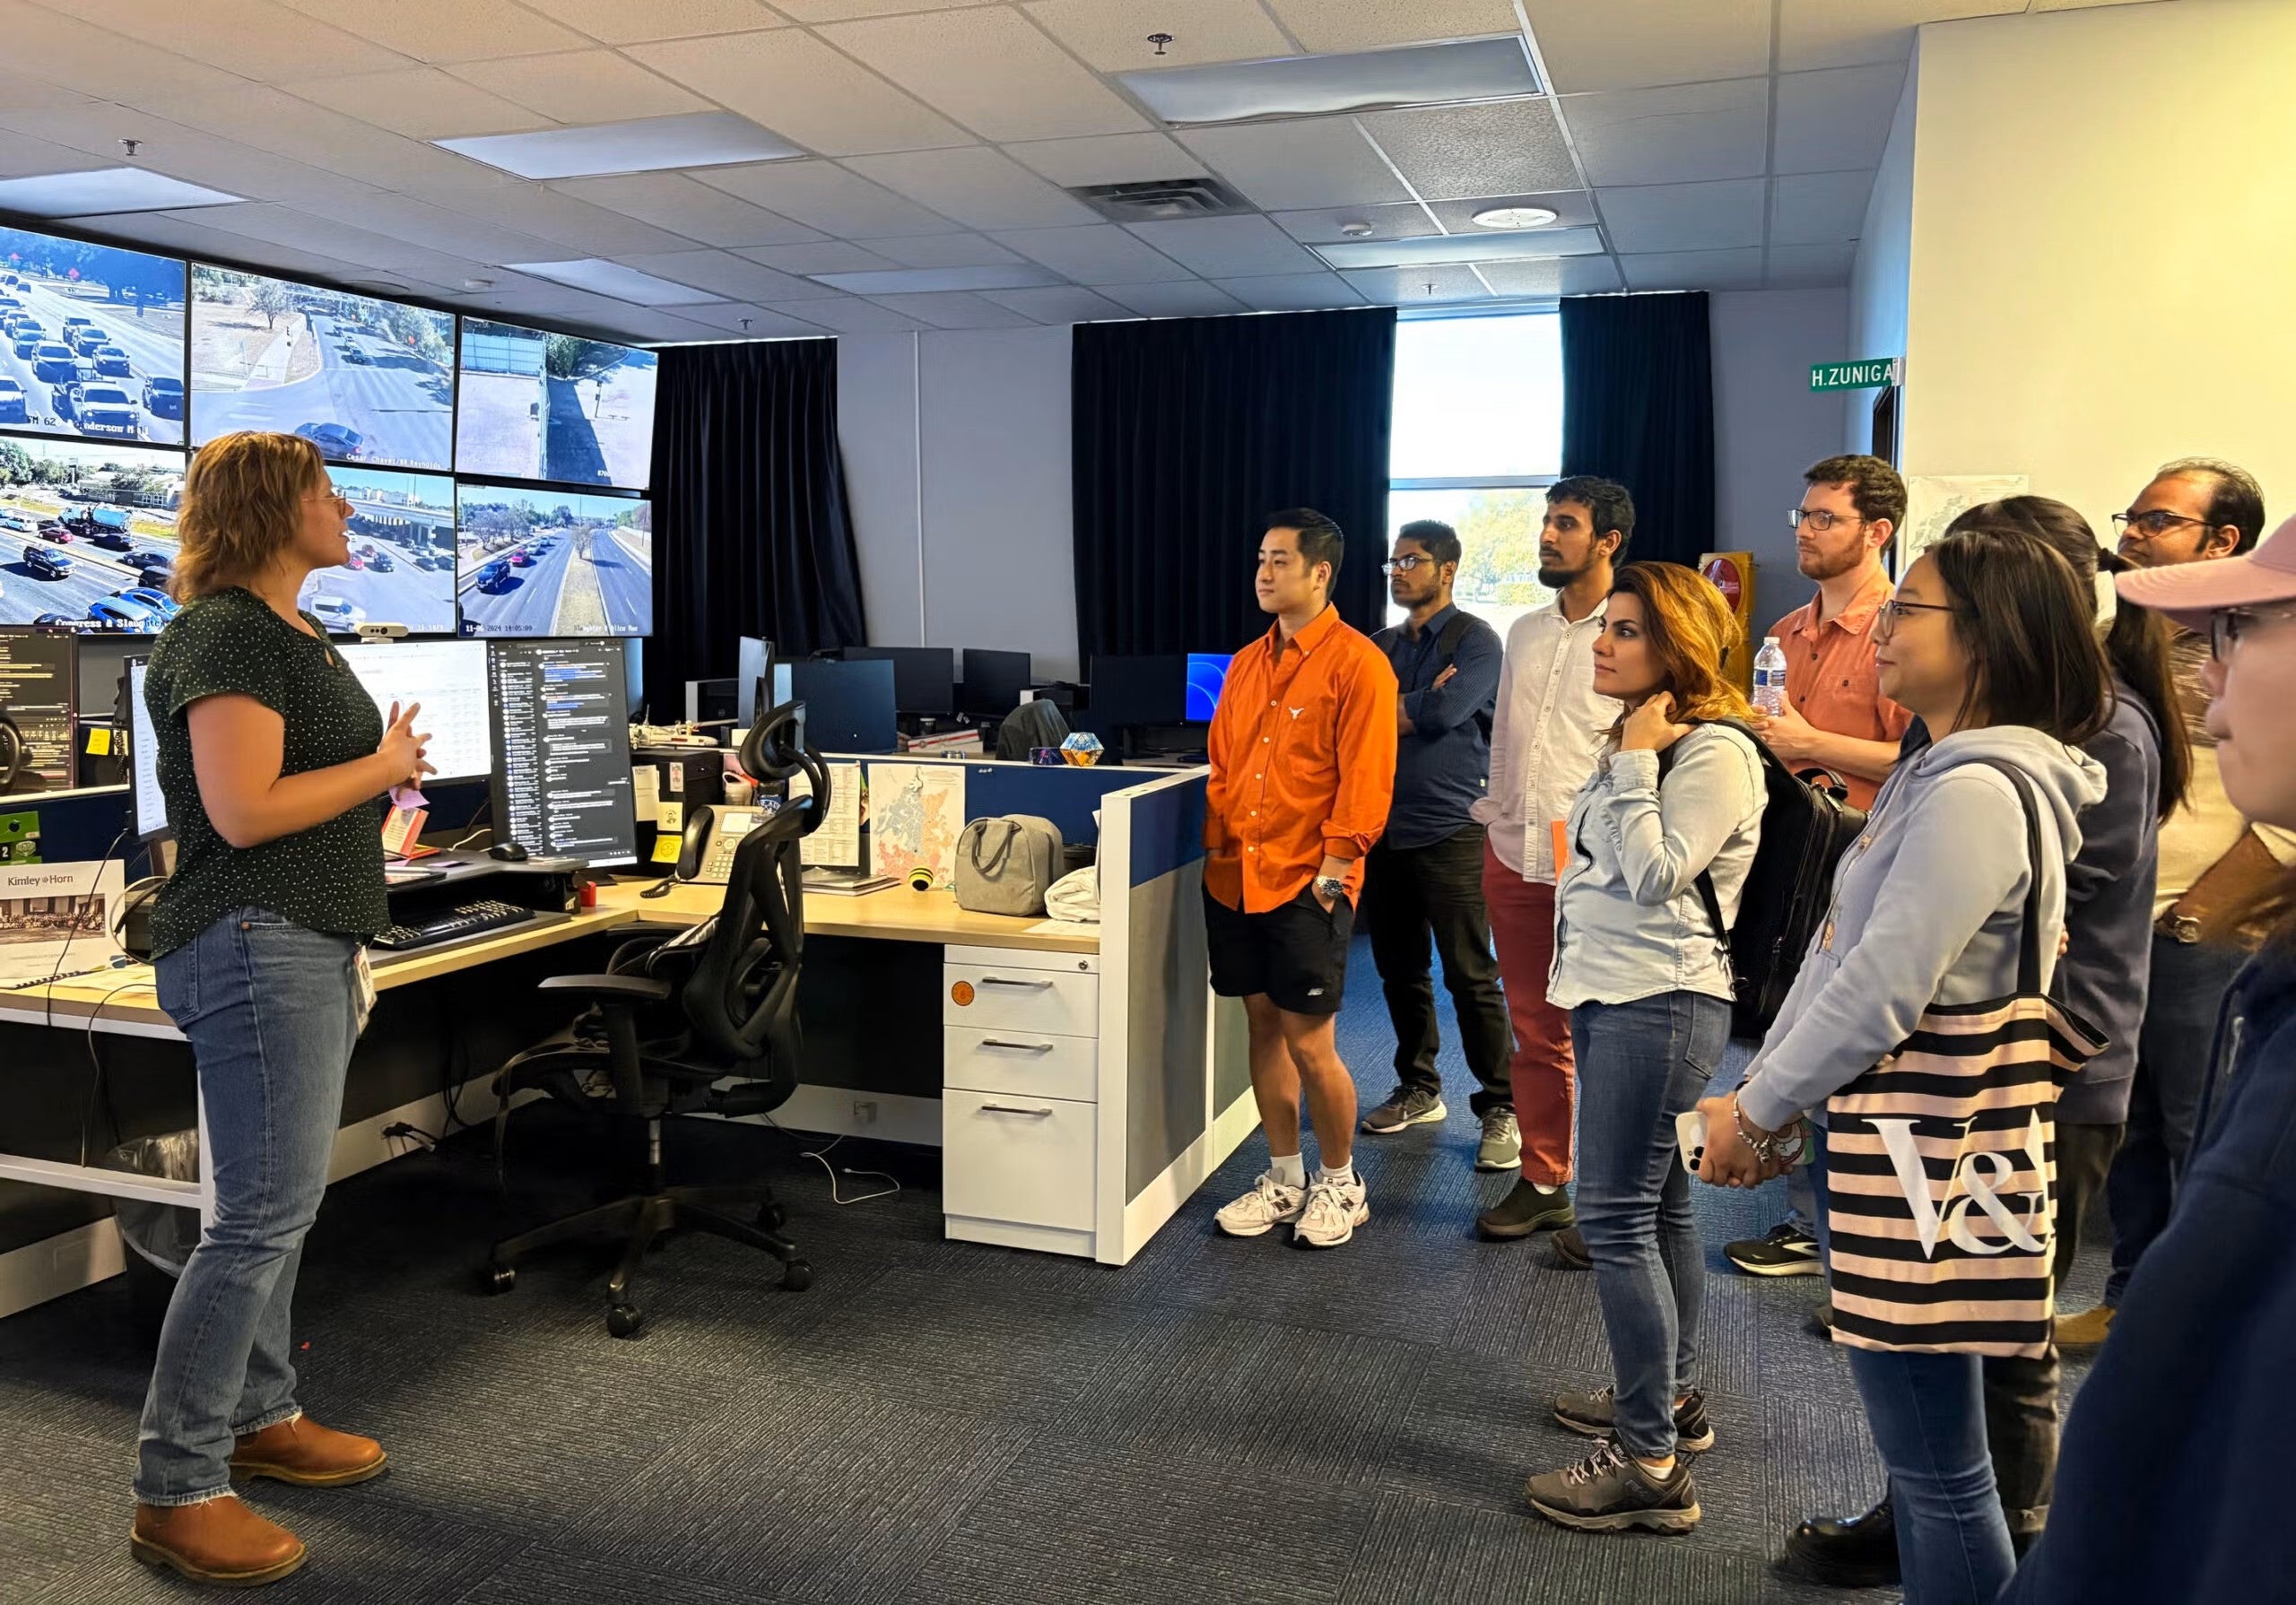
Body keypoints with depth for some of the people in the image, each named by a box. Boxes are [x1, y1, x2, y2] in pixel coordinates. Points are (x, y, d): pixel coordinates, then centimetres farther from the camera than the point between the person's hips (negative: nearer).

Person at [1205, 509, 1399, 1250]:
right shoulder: (1247, 662, 13)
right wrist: (1217, 852, 9)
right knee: (1264, 1026, 13)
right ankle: (1283, 1180, 26)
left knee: (1309, 1042, -1)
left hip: (1306, 887, -6)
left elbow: (1366, 782, -12)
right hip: (1236, 878, 7)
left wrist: (1331, 872, -15)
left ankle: (1340, 1185, 20)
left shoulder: (1357, 663, -8)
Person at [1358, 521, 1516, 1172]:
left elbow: (1443, 711, -18)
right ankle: (1419, 1089, 28)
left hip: (1450, 830, -6)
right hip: (1384, 828, 6)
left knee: (1471, 977, -3)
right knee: (1400, 970, 13)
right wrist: (1417, 707, -12)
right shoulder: (1381, 646, 15)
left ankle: (1500, 1109, 7)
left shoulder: (1475, 640, -3)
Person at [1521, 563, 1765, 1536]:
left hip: (1662, 1001, -10)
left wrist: (1635, 764, -16)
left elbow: (1655, 876, -21)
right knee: (1656, 1206, 18)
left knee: (1618, 1217, -9)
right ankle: (1672, 1398, 32)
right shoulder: (1639, 741, 16)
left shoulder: (1716, 752, -14)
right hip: (1610, 994, 10)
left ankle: (1650, 1466, -2)